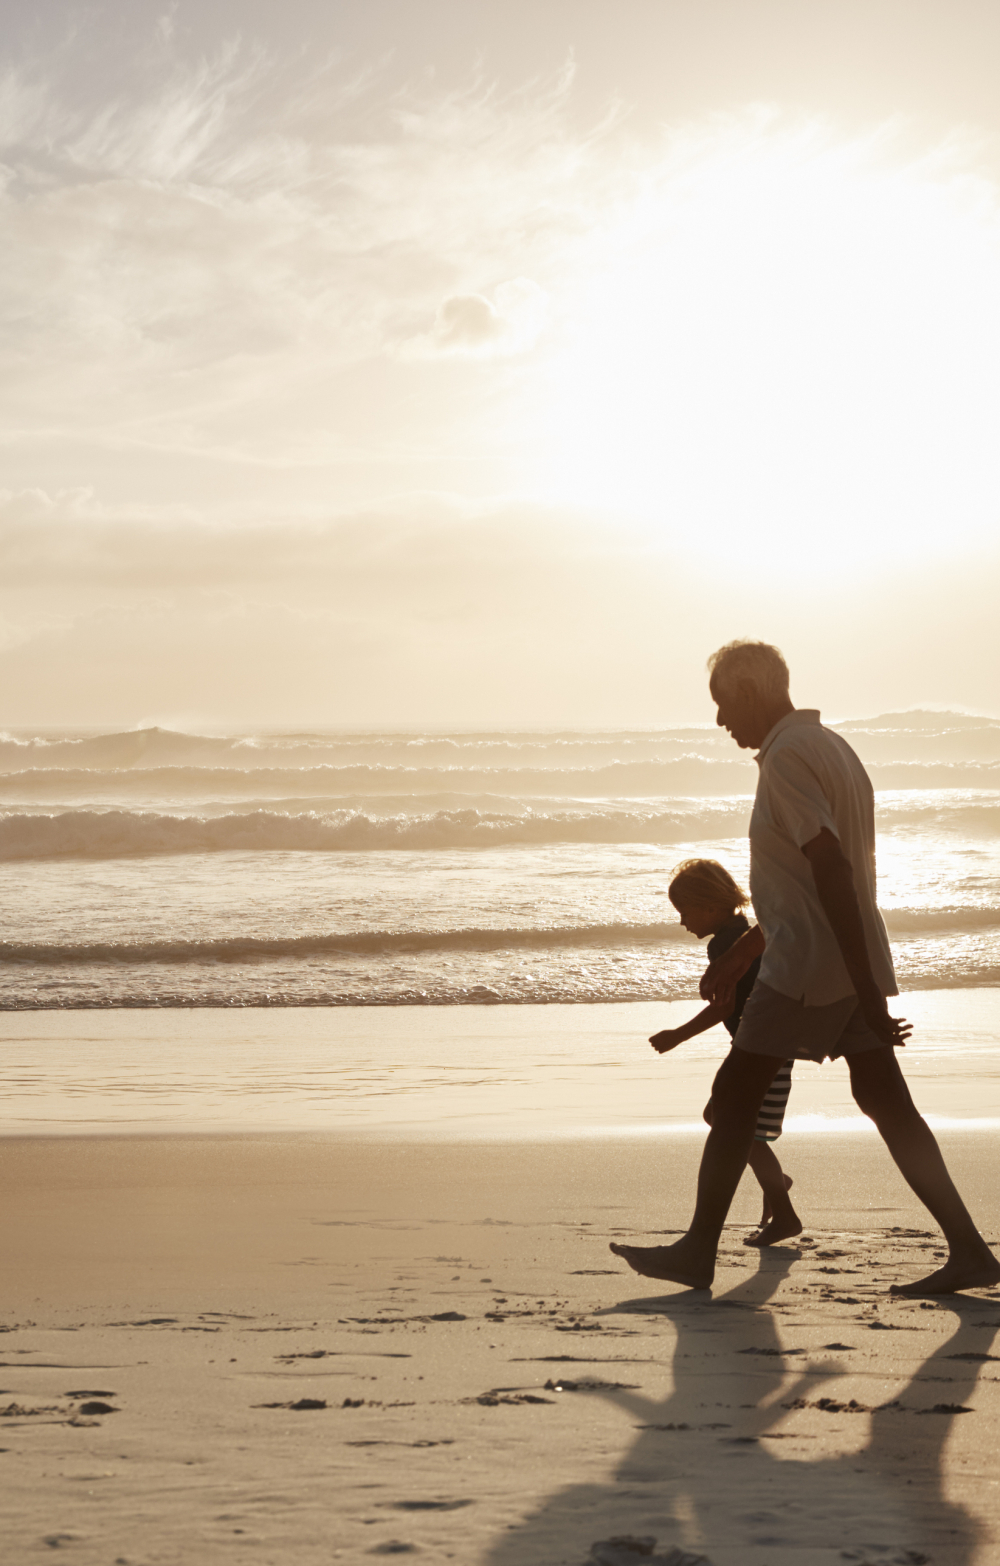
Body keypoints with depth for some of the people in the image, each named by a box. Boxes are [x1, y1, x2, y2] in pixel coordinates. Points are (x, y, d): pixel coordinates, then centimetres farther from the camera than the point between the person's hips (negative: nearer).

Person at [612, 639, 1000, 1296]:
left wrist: (867, 992, -25)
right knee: (885, 1102, 8)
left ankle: (699, 1252, 9)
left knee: (735, 1098, 2)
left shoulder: (786, 757, -15)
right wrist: (745, 950, 28)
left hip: (807, 969, -9)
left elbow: (832, 871, -23)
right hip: (853, 966, 9)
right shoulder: (832, 747, 17)